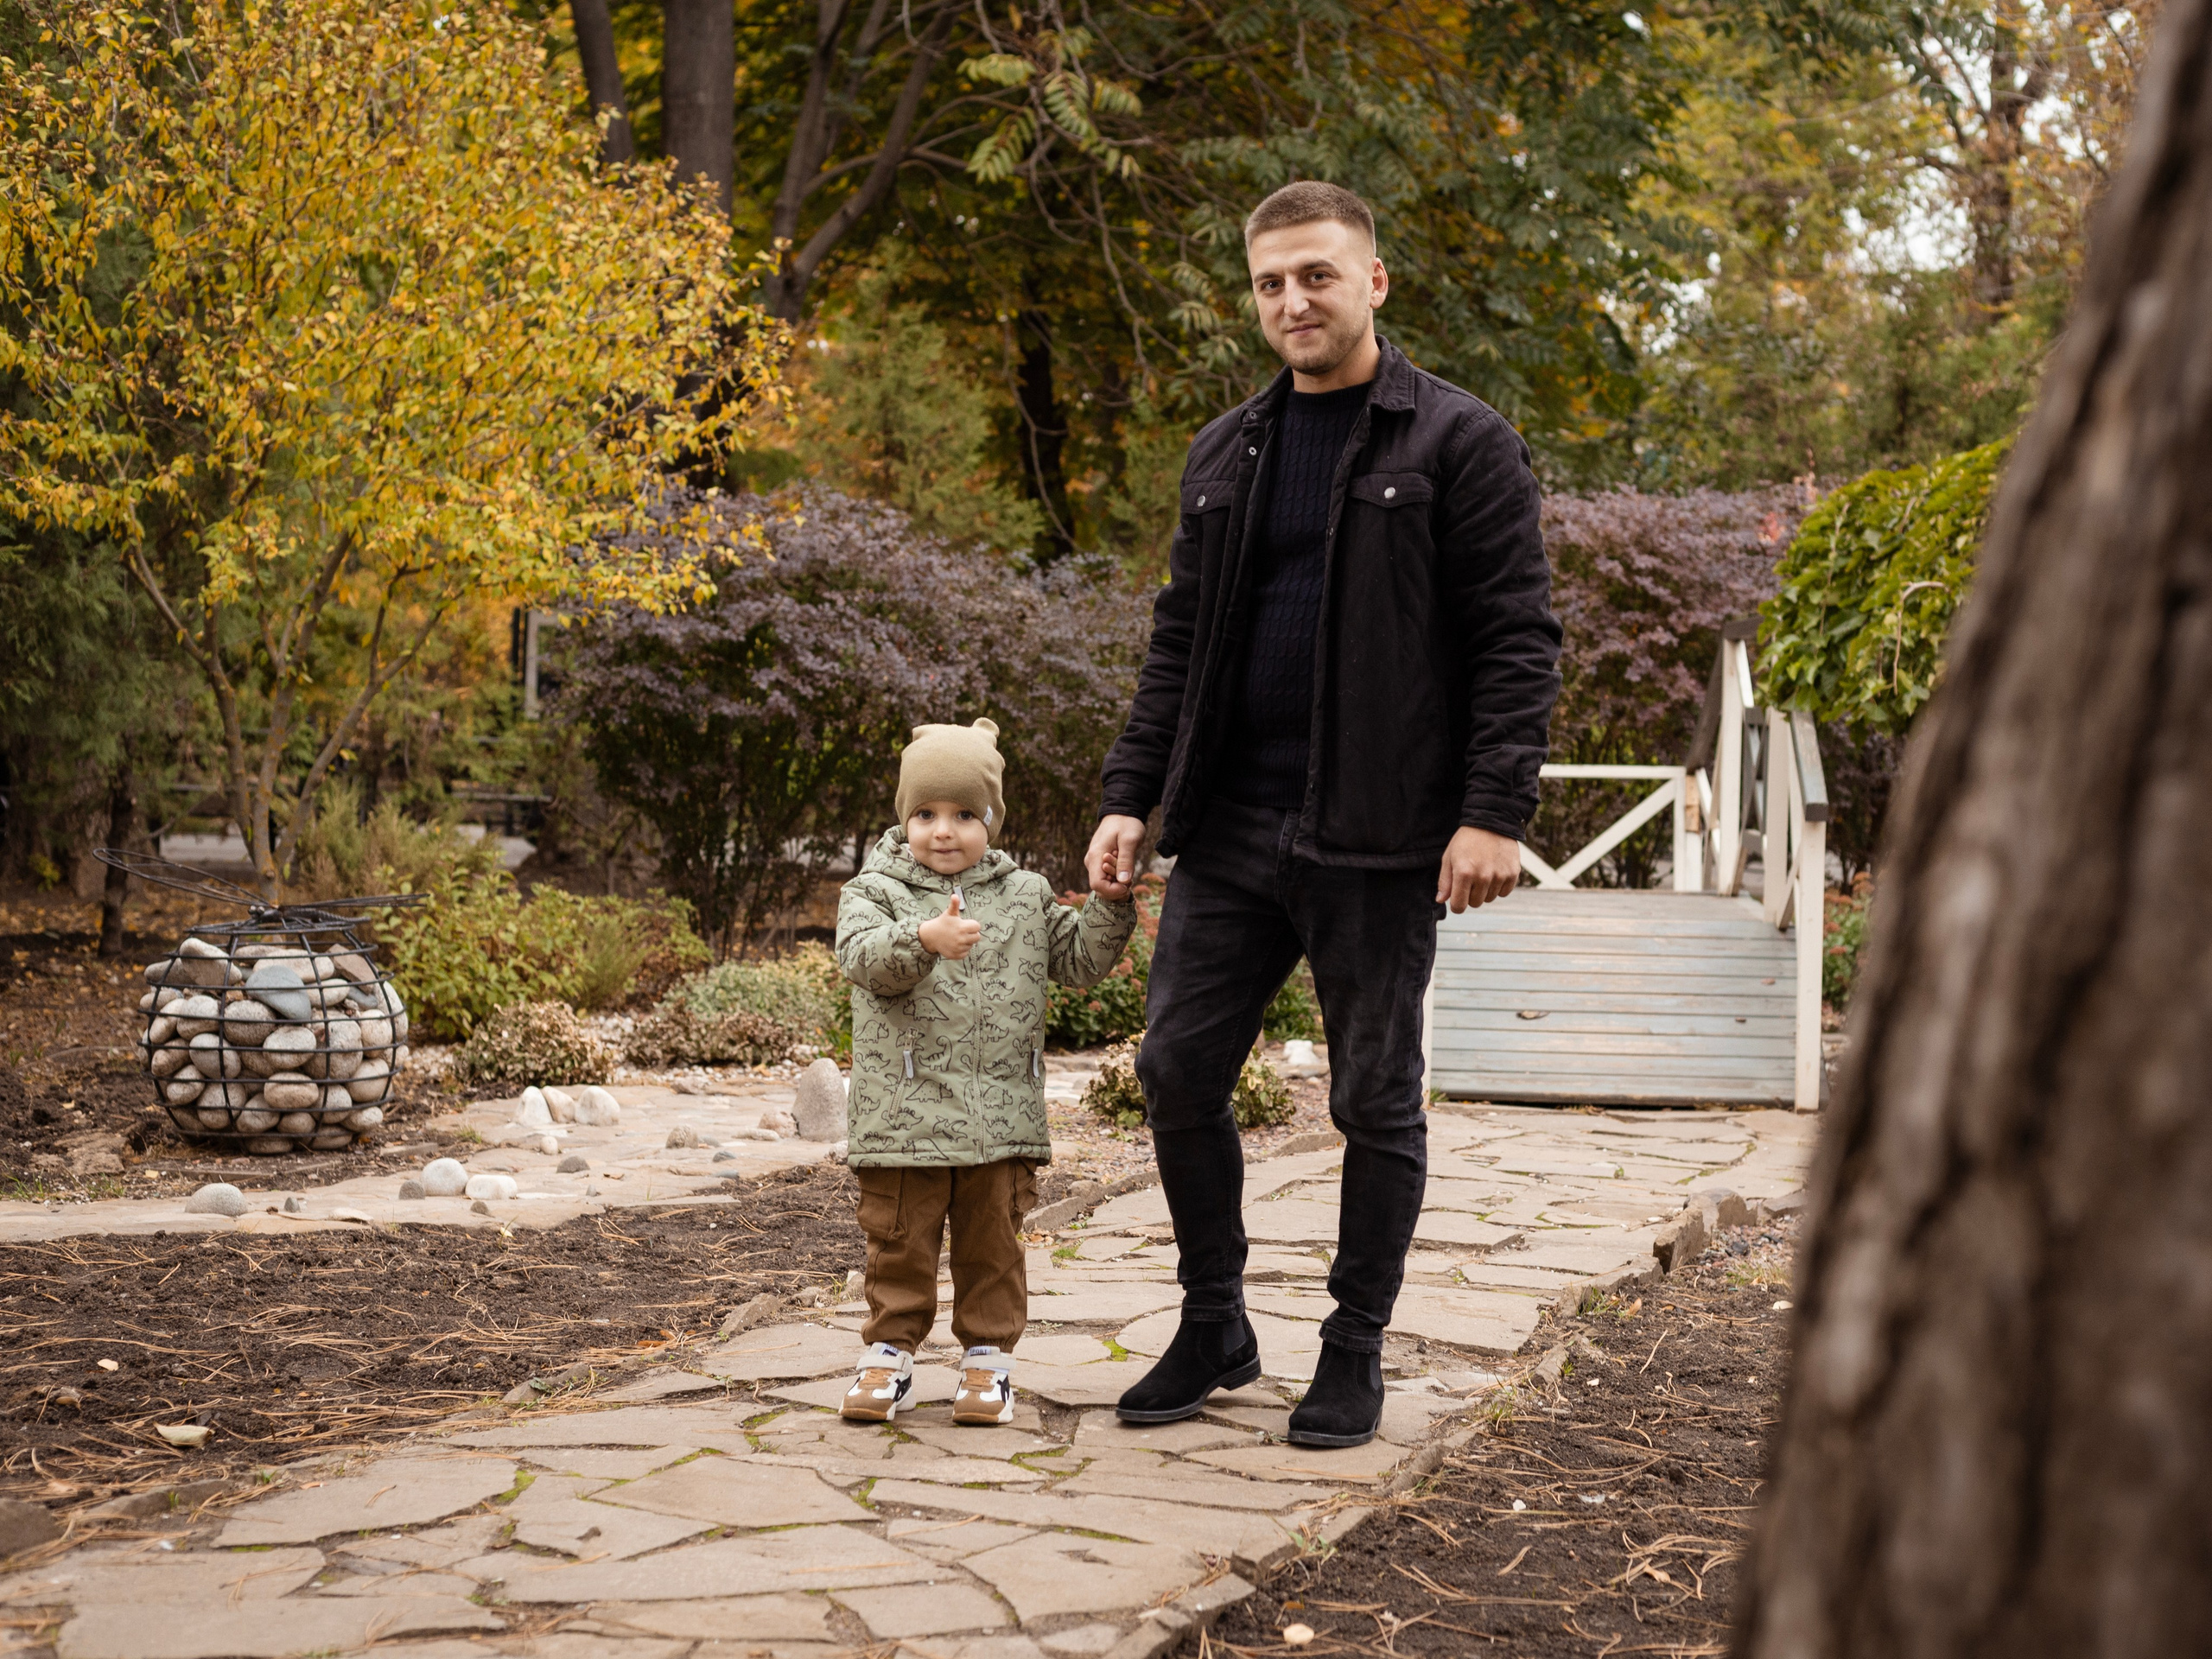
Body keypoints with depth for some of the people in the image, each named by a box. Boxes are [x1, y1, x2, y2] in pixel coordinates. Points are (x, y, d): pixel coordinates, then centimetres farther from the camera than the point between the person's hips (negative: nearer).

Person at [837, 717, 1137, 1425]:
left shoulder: (1025, 897, 11)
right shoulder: (875, 890, 1)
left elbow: (1079, 958, 14)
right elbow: (864, 958, -18)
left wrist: (1112, 903, -1)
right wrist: (924, 940, -36)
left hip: (1000, 1120, 2)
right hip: (904, 1118, -2)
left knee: (992, 1242, 9)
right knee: (900, 1243, 5)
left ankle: (988, 1355, 20)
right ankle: (889, 1354, 17)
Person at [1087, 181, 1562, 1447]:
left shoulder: (1459, 442, -4)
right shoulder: (1226, 457, 13)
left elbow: (1518, 639, -8)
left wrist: (1494, 811, -17)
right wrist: (1132, 797, 8)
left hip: (1379, 841, -5)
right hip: (1230, 831, 5)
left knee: (1377, 1101, 5)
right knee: (1179, 1073, 6)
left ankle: (1356, 1352, 20)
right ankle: (1215, 1328, 23)